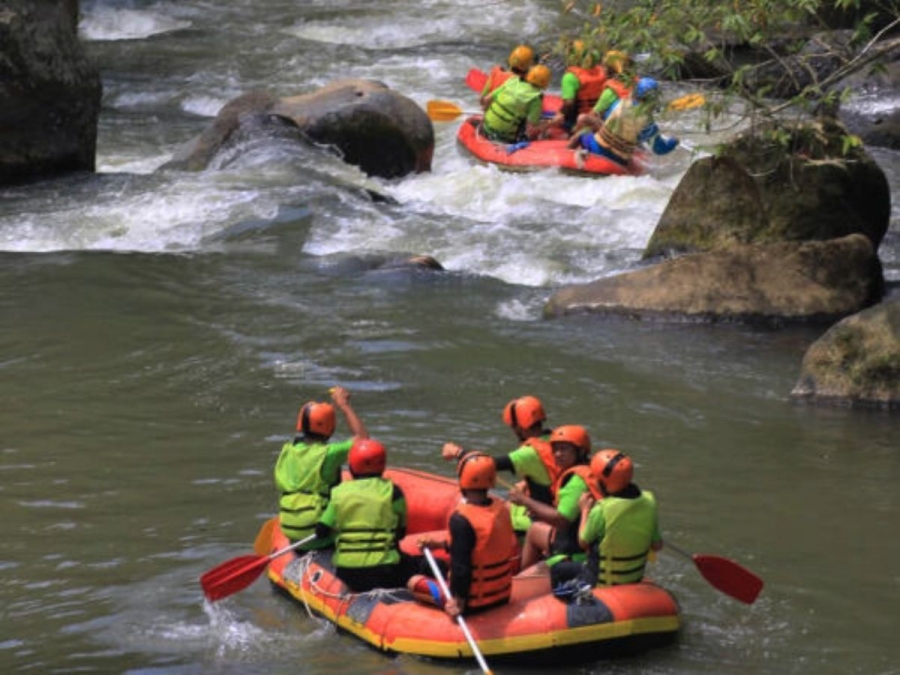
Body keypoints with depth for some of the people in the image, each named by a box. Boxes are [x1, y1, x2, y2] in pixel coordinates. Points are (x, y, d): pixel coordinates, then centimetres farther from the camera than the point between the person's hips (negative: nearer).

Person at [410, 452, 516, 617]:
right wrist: (441, 545, 15)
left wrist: (458, 601, -17)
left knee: (415, 582, 11)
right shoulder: (502, 508, 0)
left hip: (473, 602, -8)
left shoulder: (461, 519, -25)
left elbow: (461, 566, -26)